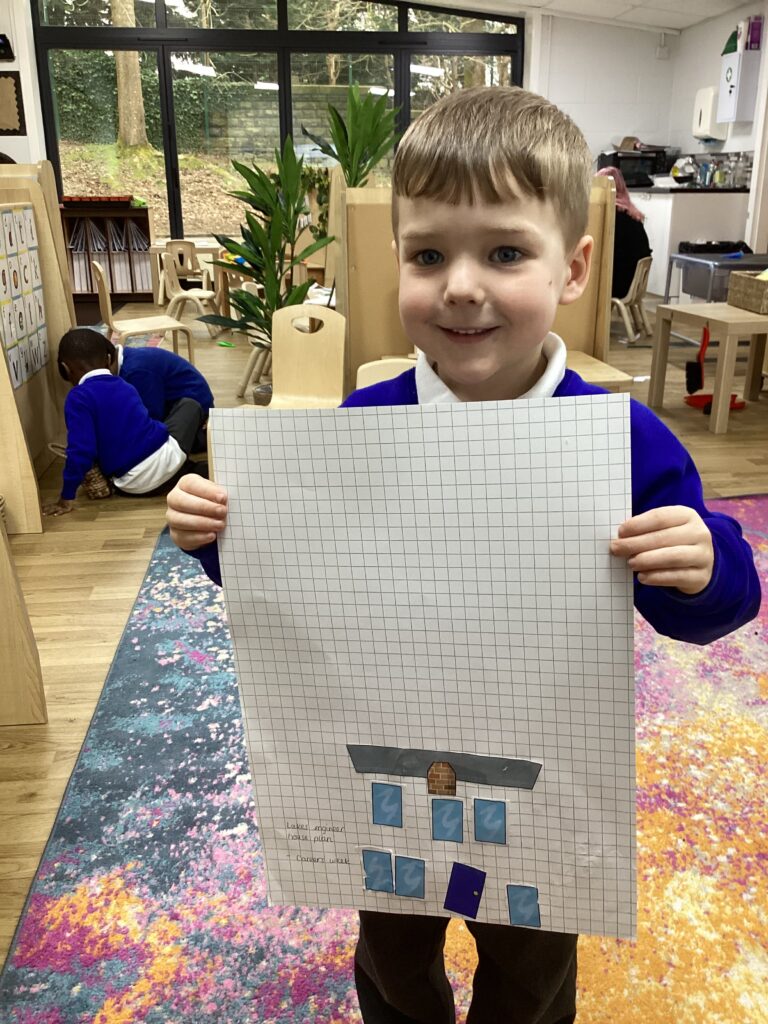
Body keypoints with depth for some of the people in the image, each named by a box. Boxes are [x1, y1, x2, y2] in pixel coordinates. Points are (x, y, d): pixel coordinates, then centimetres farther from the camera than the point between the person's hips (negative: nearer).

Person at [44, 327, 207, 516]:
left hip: (134, 484, -4)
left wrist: (67, 497, -6)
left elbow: (81, 451, -16)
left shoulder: (78, 398, -7)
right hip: (167, 453, 4)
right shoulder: (124, 386, 13)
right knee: (189, 405, 30)